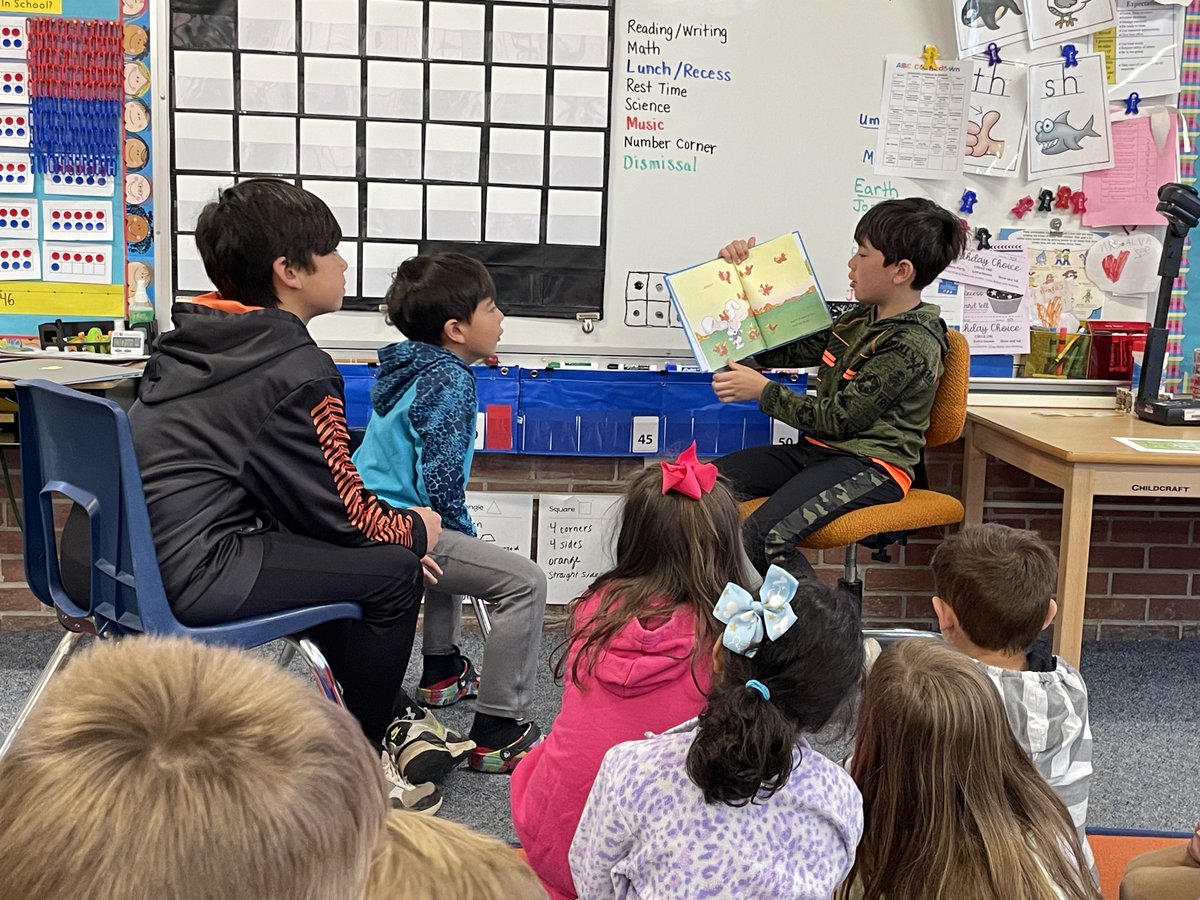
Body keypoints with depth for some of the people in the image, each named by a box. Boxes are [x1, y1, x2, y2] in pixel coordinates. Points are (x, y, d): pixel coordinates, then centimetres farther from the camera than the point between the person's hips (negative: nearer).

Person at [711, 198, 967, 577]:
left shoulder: (912, 345, -15)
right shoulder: (862, 318, 12)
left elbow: (840, 419, -17)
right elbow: (783, 351, 18)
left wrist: (763, 390, -13)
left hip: (871, 465, -9)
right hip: (820, 449, 9)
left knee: (767, 535, -32)